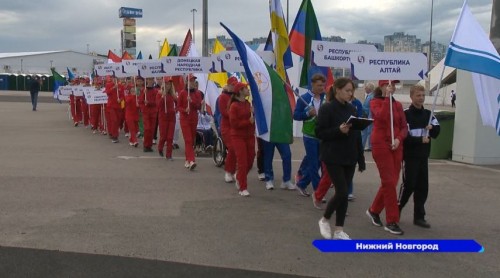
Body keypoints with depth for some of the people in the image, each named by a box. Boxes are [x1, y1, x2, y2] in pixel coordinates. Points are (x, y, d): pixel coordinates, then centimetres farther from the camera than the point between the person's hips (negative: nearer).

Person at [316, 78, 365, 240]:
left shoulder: (352, 110, 10)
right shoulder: (326, 108, -9)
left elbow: (357, 135, 12)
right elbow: (319, 133, -12)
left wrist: (361, 159, 10)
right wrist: (339, 130, -25)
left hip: (349, 158, 6)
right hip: (333, 158, -6)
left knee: (344, 193, 7)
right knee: (342, 192, -9)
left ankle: (339, 231, 17)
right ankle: (324, 220, 16)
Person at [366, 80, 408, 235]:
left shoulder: (398, 105, 12)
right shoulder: (375, 102, -2)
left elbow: (404, 126, 10)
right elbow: (381, 116, -23)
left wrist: (399, 138, -9)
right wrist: (387, 97, -18)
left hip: (396, 146, 6)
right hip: (380, 144, -6)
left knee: (391, 182, 9)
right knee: (389, 182, -7)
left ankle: (374, 210, 29)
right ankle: (391, 221, 1)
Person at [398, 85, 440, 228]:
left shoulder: (428, 114, 11)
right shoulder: (406, 114, -9)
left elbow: (437, 131, 11)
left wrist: (432, 128, -9)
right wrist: (420, 140, -17)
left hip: (423, 156, 6)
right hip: (410, 156, -6)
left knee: (422, 186, 6)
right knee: (408, 185, -5)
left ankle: (419, 216, 14)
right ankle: (396, 210, 12)